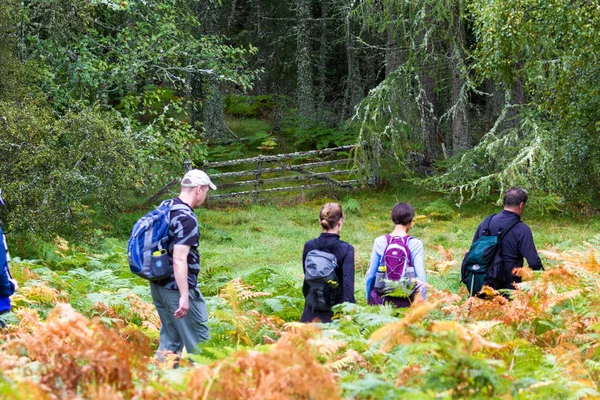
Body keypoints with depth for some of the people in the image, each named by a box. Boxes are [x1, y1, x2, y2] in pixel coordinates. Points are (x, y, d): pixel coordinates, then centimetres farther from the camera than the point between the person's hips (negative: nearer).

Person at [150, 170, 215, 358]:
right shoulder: (187, 219, -19)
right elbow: (179, 259, -25)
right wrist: (184, 296, -24)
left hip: (158, 285, 9)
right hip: (178, 287, -9)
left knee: (170, 337, 15)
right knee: (197, 338, 1)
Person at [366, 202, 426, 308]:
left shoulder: (380, 242, 0)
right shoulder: (415, 244, -5)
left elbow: (370, 274, 6)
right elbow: (421, 276, -6)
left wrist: (368, 298, 19)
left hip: (381, 299, 1)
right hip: (405, 301, -1)